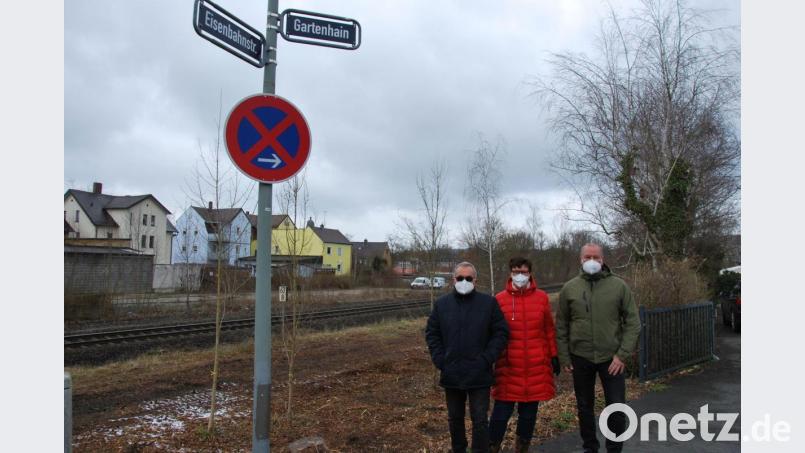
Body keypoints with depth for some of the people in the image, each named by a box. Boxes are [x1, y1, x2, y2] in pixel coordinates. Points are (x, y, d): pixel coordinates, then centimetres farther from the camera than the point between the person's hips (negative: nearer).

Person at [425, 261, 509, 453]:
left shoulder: (489, 303, -3)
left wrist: (487, 359, -11)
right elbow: (431, 334, 7)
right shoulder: (441, 304, 3)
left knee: (480, 420, 3)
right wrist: (440, 360, -4)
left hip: (479, 375, -2)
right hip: (451, 374, 3)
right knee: (454, 419, 17)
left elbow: (501, 332, -3)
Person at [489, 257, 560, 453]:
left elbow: (549, 330, 9)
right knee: (502, 412, -1)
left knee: (529, 412, 12)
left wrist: (554, 355, 8)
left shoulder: (541, 297, 4)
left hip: (536, 365, 2)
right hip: (509, 366, -2)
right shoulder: (499, 299, -2)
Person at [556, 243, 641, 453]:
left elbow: (633, 322, -4)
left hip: (611, 357, -1)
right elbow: (561, 326, 4)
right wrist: (564, 357, 0)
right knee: (585, 407, 14)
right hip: (580, 357, 1)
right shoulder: (569, 288, 0)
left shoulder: (619, 286, -4)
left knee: (617, 408, 1)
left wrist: (622, 354, -11)